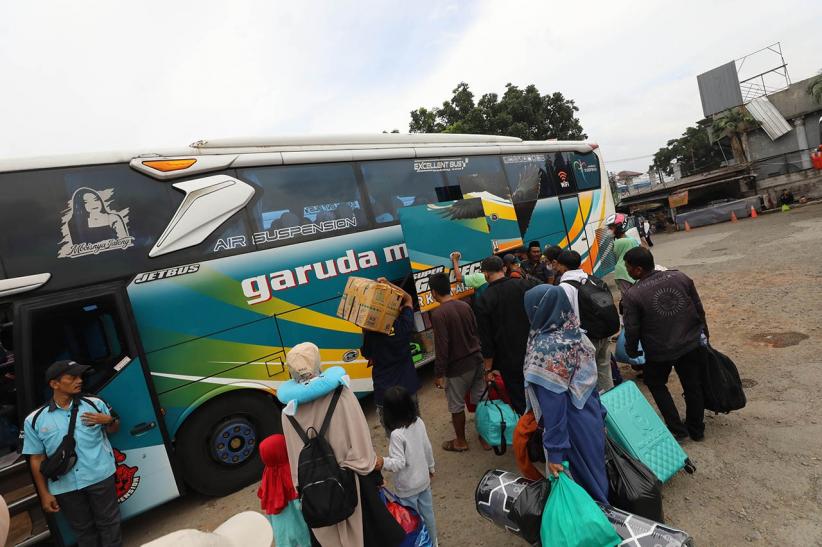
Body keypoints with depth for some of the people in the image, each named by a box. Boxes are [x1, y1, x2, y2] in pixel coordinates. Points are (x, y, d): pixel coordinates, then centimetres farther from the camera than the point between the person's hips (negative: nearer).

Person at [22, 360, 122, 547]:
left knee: (108, 523, 8)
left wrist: (109, 420, -12)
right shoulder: (34, 420, -2)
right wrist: (44, 494, 3)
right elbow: (36, 459, 4)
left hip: (100, 477, 0)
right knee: (83, 529, 14)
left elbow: (113, 430, 12)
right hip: (65, 487, 0)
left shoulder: (95, 404, 0)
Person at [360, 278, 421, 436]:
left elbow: (366, 355, 6)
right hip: (408, 388, 2)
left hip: (384, 393, -2)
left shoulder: (371, 332, -12)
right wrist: (388, 284, 0)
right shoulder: (404, 325, -9)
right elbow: (408, 298, 7)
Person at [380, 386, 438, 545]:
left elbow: (399, 463, -27)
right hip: (423, 480, 7)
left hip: (407, 488, -7)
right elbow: (428, 449, 2)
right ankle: (432, 542, 43)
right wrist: (430, 467, 16)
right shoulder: (419, 422, -10)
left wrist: (383, 462, -39)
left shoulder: (397, 434, -29)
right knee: (428, 513, 24)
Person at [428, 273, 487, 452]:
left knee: (456, 405, 11)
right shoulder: (465, 306, 2)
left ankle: (460, 441, 26)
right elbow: (476, 332, 9)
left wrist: (439, 374, -13)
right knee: (480, 400, 18)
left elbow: (442, 347, -20)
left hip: (458, 367, -7)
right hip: (476, 360, 7)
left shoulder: (438, 314, -19)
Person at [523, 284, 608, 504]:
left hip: (572, 431, -7)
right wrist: (600, 416, 17)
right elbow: (590, 381, 7)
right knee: (595, 478, 24)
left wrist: (555, 449, -18)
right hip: (592, 422, 7)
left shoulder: (545, 348, -26)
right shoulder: (577, 335, -3)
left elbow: (553, 404, -24)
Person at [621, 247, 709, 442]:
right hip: (691, 345, 4)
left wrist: (632, 351, 4)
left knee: (656, 384, 22)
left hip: (659, 353, -4)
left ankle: (677, 429, 22)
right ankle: (696, 429, 38)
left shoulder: (632, 296, -21)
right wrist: (703, 333, 18)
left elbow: (632, 330, -14)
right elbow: (699, 309, 3)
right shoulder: (680, 277, -6)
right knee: (693, 386, 21)